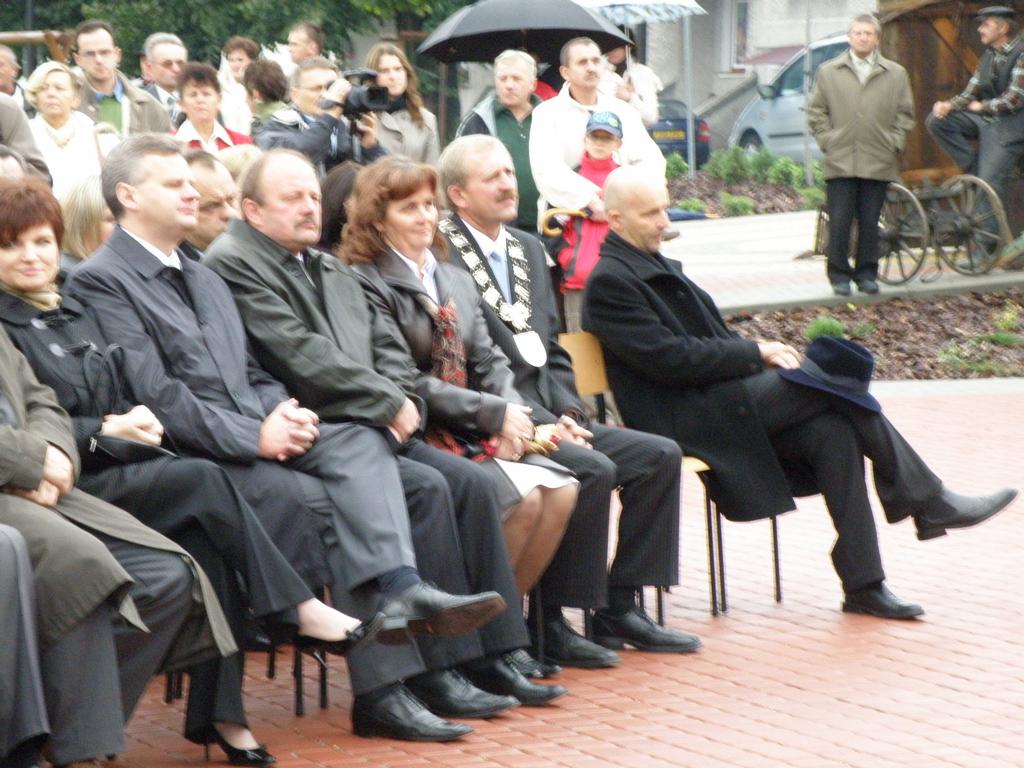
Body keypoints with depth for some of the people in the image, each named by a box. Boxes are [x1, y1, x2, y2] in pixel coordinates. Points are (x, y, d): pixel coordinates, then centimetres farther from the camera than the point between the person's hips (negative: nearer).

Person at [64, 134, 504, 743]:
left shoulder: (206, 279, 28)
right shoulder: (100, 281, -2)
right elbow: (154, 393, -12)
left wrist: (283, 412, 1)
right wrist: (254, 436, -16)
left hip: (259, 435, 7)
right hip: (195, 461, -7)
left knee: (360, 441, -22)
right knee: (335, 506, -26)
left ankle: (401, 587, -41)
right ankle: (382, 688, -25)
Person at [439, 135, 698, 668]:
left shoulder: (527, 249, 19)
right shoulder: (441, 257, -10)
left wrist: (567, 412, 2)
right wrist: (539, 421, -18)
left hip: (548, 417, 9)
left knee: (659, 456, -3)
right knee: (592, 469, -29)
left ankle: (618, 607, 2)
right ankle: (549, 623, -18)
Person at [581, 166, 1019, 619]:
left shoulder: (653, 265, 20)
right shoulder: (610, 281, -11)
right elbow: (669, 358, -18)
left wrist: (756, 355, 1)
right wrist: (755, 354, -12)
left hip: (719, 402, 9)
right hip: (683, 420, -9)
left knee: (833, 431, -13)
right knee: (829, 370, -18)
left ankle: (863, 585, -12)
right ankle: (925, 499, -7)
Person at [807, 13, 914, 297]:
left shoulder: (895, 74, 9)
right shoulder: (829, 72, 8)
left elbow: (905, 114, 12)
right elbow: (816, 111, 11)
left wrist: (894, 144, 2)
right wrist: (827, 141, 1)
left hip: (878, 163, 1)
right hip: (840, 162, -1)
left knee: (870, 222, 4)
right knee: (840, 222, -2)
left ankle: (867, 274, 14)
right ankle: (839, 276, 5)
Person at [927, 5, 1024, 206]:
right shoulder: (989, 55, 12)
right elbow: (970, 93, 13)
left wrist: (981, 106, -7)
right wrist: (948, 106, -8)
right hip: (985, 119, 8)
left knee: (990, 183, -14)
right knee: (936, 121, -6)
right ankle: (974, 168, -2)